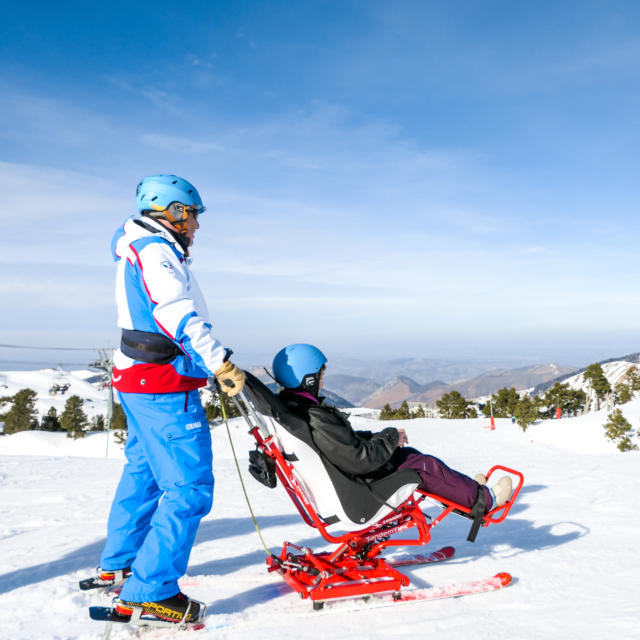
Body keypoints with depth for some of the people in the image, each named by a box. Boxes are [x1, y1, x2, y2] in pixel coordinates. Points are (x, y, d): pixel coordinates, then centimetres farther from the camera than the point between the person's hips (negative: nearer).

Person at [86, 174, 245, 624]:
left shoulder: (137, 252, 19)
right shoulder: (157, 251, -14)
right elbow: (178, 315, -27)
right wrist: (221, 364, -31)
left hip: (137, 382, 11)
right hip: (164, 388, -11)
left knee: (144, 473, 23)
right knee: (189, 487, -10)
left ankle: (116, 566, 36)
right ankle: (149, 591, -7)